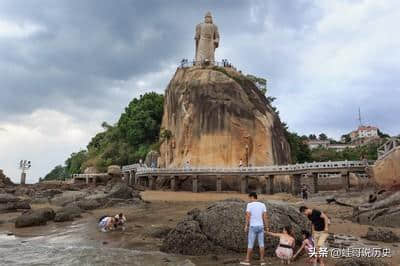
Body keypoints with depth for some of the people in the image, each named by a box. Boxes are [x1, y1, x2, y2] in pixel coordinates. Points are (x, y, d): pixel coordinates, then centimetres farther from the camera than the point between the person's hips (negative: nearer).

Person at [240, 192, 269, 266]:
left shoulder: (249, 205, -9)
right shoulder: (263, 205, 2)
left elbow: (248, 216, -15)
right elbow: (265, 217, -1)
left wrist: (246, 226, -9)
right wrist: (266, 227, 3)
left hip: (253, 227, -3)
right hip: (260, 227, 3)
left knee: (250, 244, 3)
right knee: (261, 244, 9)